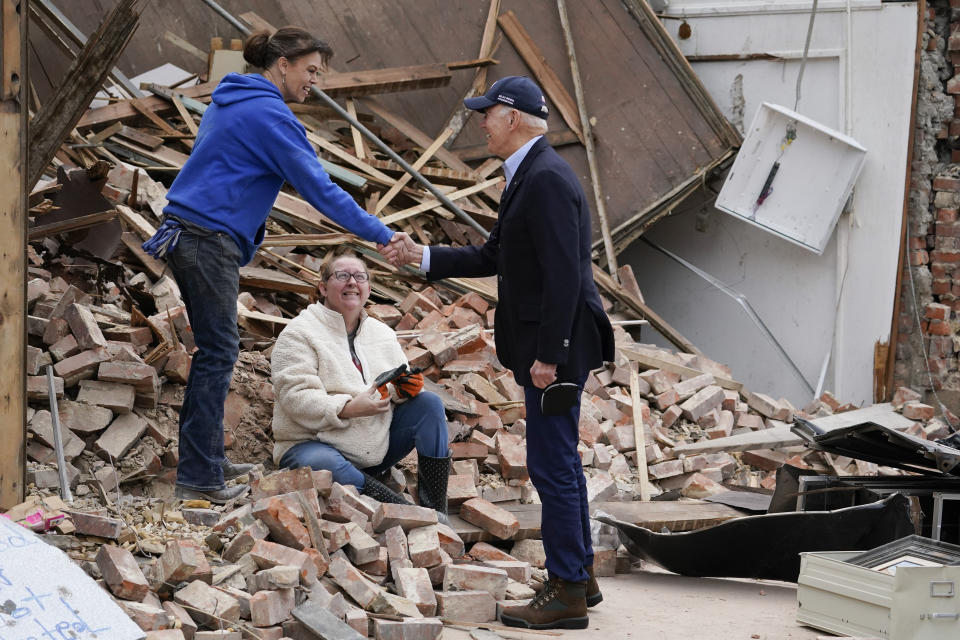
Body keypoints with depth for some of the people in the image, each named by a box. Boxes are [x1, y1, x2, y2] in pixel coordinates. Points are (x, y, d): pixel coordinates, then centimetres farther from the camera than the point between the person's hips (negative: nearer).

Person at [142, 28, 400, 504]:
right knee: (218, 353, -5)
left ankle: (208, 460, 21)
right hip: (211, 242, -10)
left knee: (215, 349, 15)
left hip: (185, 233, 10)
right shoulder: (271, 115, -13)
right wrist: (381, 235, -12)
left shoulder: (230, 101, 16)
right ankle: (198, 479, -4)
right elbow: (319, 188, -16)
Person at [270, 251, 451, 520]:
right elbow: (298, 399, -18)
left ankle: (435, 510, -15)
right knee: (319, 465, -40)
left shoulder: (382, 333, 14)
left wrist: (405, 388, -10)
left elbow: (400, 386, 16)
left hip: (376, 448, 6)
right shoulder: (298, 335, -7)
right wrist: (349, 409, -32)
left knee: (429, 403, -9)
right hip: (314, 444, -6)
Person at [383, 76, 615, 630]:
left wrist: (548, 355, -22)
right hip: (546, 343, 11)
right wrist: (422, 257, 18)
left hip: (556, 343, -11)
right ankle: (580, 575, 27)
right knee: (560, 461, 17)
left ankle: (567, 593, 2)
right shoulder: (530, 175, 15)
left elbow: (563, 274, -23)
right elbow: (494, 258, 21)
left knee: (552, 464, -5)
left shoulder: (547, 180, -18)